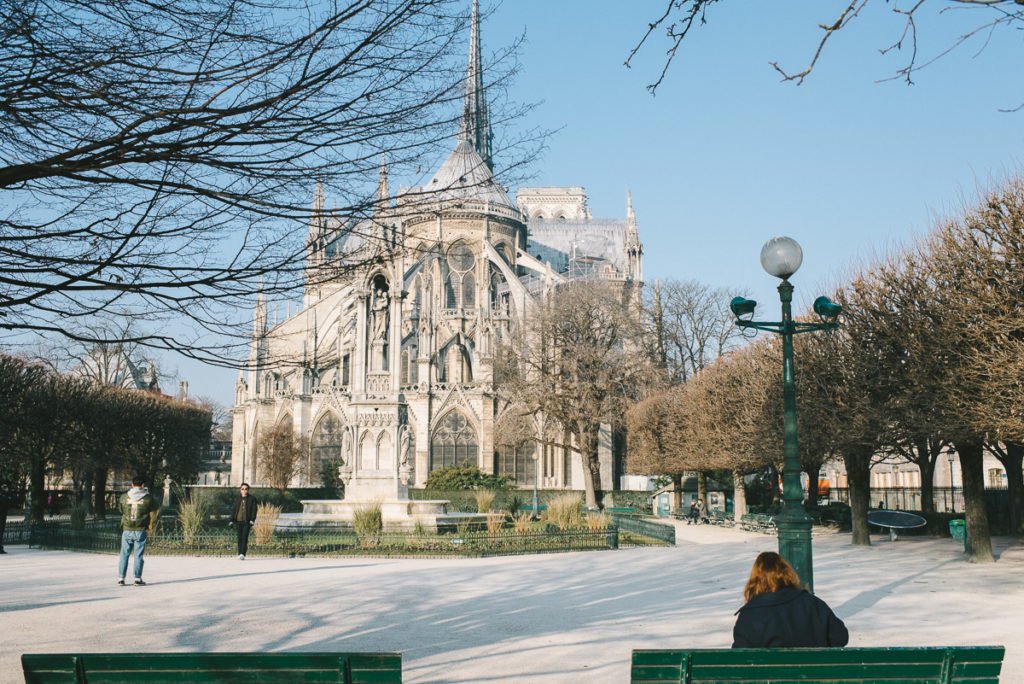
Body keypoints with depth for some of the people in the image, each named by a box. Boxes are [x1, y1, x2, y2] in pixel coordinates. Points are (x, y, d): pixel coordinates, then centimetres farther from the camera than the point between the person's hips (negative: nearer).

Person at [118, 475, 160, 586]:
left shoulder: (124, 497, 3)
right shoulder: (148, 498, -2)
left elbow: (122, 513, 8)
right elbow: (152, 514, 0)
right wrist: (150, 528, 11)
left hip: (127, 530, 2)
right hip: (141, 530, -2)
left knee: (124, 554, 9)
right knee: (139, 555, 2)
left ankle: (121, 578, 10)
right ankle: (138, 579, 3)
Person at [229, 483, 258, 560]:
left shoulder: (252, 499, 7)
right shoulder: (237, 499, 15)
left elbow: (254, 510, 1)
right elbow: (233, 510, 13)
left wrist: (252, 520, -10)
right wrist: (231, 520, 3)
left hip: (246, 522, -3)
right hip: (238, 521, 3)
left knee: (244, 537, -11)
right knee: (239, 538, 2)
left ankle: (242, 554, -16)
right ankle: (239, 554, 7)